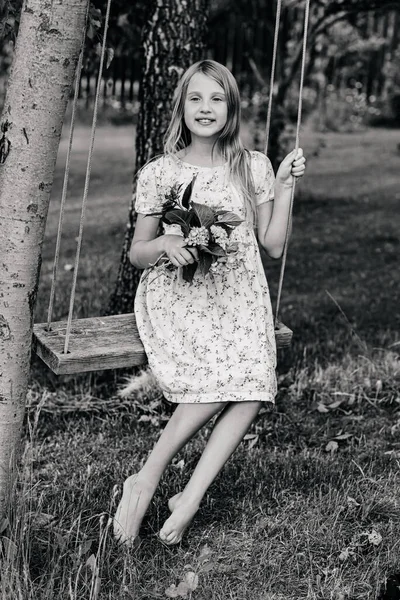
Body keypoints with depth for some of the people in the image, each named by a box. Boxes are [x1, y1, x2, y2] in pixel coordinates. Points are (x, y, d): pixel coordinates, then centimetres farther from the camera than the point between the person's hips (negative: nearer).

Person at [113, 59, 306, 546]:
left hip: (240, 295, 2)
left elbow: (273, 245, 9)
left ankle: (189, 499, -18)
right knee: (214, 385, -28)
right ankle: (144, 482, -11)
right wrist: (164, 244, -13)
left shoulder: (253, 167, 10)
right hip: (179, 296, -2)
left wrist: (285, 186, 2)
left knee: (252, 389, -26)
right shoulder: (158, 173, 5)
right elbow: (136, 253, 9)